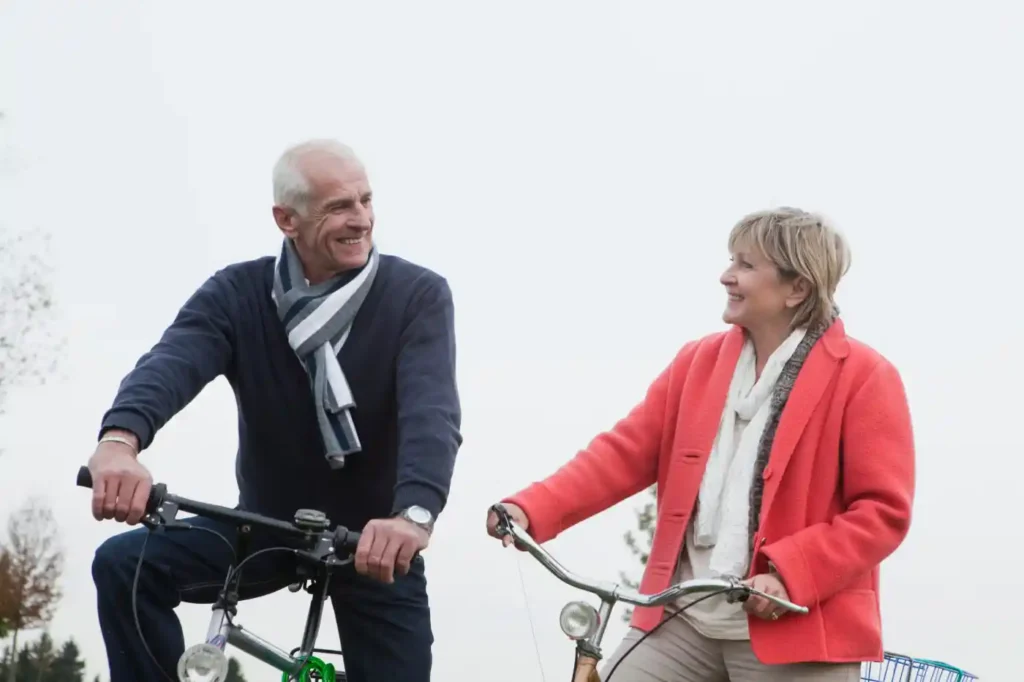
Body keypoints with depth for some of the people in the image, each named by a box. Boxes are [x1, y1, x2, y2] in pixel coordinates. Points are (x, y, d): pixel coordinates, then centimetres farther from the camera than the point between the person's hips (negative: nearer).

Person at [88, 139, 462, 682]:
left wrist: (413, 514, -52)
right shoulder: (237, 293, -11)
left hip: (373, 542, -1)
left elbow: (431, 411, -31)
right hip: (266, 526, 1)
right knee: (124, 563, -21)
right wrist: (120, 439, -54)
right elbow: (170, 364, -29)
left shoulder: (417, 295, -15)